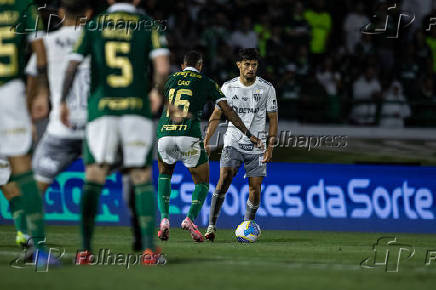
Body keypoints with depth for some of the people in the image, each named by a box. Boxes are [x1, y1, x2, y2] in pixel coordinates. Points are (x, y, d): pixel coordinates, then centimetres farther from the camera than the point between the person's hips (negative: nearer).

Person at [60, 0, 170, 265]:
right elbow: (163, 67, -5)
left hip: (101, 109, 1)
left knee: (94, 178, 1)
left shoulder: (93, 26, 9)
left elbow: (73, 67, 4)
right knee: (142, 178, 5)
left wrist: (63, 102, 13)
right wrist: (156, 92, 13)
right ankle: (150, 250, -1)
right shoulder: (148, 26, 7)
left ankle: (85, 249, -5)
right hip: (137, 109, 0)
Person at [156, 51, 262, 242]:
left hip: (164, 135, 3)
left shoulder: (171, 79, 21)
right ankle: (190, 219, -12)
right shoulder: (206, 83, 13)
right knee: (202, 183, 14)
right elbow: (227, 110, 8)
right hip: (189, 137, -3)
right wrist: (248, 134, 10)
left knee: (164, 174, 29)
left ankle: (164, 219, 9)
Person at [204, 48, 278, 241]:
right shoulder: (228, 87, 1)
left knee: (255, 187, -3)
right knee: (224, 179, -18)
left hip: (257, 147, 0)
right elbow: (216, 115, 9)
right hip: (233, 143, 0)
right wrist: (206, 140, 0)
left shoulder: (266, 88, -2)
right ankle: (211, 226, -16)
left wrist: (270, 147, -5)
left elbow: (273, 119, 3)